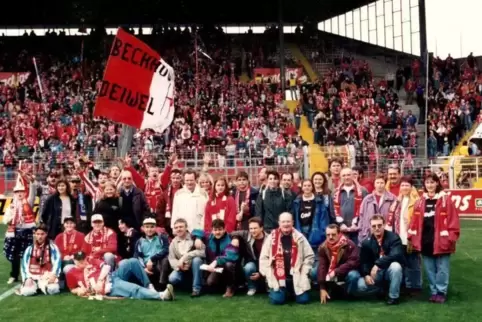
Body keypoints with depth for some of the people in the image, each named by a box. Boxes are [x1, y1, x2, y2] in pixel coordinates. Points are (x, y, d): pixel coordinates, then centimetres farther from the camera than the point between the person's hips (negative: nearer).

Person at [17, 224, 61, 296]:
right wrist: (28, 278, -5)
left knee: (52, 289, -31)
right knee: (27, 291, -27)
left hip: (47, 276, -1)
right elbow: (25, 264, 8)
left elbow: (57, 261, -3)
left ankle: (42, 286, 3)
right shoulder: (29, 249, 11)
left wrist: (53, 275, -17)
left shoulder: (52, 247, 6)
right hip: (33, 277, 1)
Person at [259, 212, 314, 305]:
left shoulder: (299, 237, -1)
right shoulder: (272, 237, -4)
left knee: (303, 299, -9)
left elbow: (310, 256, 6)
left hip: (296, 276, 1)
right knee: (277, 299, -17)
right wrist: (269, 275, -7)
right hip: (278, 276, -1)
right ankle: (284, 292, 20)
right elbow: (264, 257, 0)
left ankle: (292, 290, 25)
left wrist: (304, 273, -3)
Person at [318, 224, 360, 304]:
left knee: (353, 275, -37)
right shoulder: (323, 247, -13)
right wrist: (322, 288, -26)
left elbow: (353, 262, -27)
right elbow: (321, 267, -19)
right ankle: (334, 292, -2)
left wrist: (336, 272, -33)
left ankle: (348, 296, -7)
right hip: (331, 275, 3)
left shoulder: (349, 245, -20)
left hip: (347, 273, -3)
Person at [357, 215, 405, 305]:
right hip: (375, 272, 2)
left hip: (390, 270, -2)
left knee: (395, 266, -37)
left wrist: (378, 264, -37)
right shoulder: (367, 242, -3)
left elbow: (396, 255, -30)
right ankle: (381, 290, 11)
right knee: (361, 286, -21)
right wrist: (366, 275, -24)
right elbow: (363, 262, -4)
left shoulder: (393, 237, -14)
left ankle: (393, 296, -17)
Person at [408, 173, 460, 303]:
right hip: (425, 241, 4)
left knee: (442, 268, 2)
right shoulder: (420, 201, 11)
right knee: (429, 269, 11)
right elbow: (415, 221, 10)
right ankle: (434, 291, 22)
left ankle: (441, 292, 14)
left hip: (440, 241, -4)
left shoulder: (446, 200, -4)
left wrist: (450, 238, -13)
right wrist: (411, 237, 5)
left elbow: (453, 220, -8)